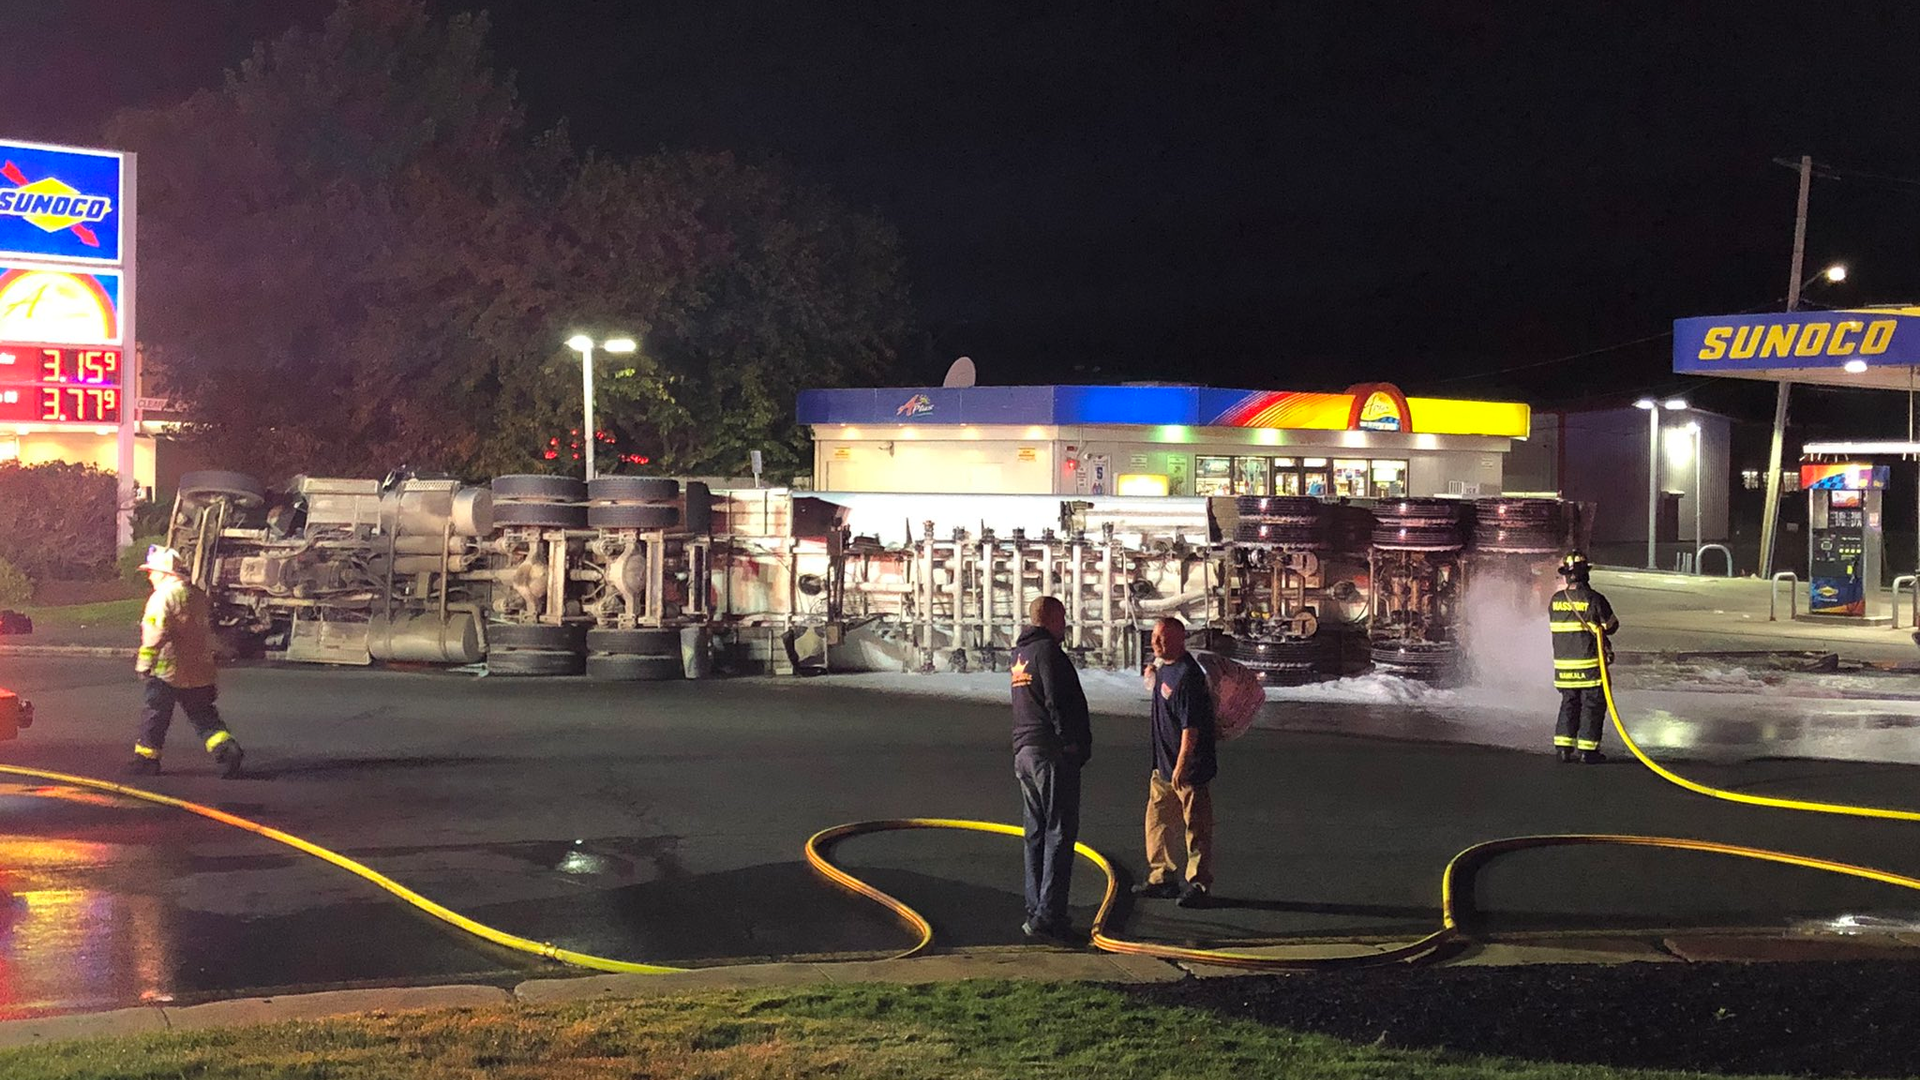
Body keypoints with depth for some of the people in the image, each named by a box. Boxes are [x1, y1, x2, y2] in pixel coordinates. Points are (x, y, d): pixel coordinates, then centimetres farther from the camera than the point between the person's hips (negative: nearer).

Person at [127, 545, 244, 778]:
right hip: (200, 672, 7)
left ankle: (146, 758, 16)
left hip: (168, 672, -7)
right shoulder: (198, 596, 13)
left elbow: (155, 634, -22)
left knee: (155, 715, 7)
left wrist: (144, 663, -19)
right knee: (204, 716, 9)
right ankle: (227, 749, -8)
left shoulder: (162, 597, -12)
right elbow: (208, 632, 21)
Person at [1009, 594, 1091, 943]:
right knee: (1059, 834, -7)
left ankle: (1036, 911, 18)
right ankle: (1047, 916, -12)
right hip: (1053, 752, -10)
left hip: (1024, 751, 10)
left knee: (1036, 833, 14)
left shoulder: (1020, 653, 17)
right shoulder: (1048, 651, -12)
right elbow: (1057, 702, -20)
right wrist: (1072, 742, -14)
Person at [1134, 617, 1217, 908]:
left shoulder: (1188, 675, -21)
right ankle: (1163, 876, 27)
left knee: (1196, 828, 0)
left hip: (1188, 767, -10)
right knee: (1157, 821, 16)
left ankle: (1199, 885, 7)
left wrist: (1181, 765, -25)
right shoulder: (1163, 665, 9)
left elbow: (1191, 726, -24)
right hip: (1163, 764, 10)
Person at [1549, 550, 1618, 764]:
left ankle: (1563, 747, 11)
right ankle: (1587, 750, 4)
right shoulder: (1594, 599, -13)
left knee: (1569, 704, 14)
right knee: (1593, 705, 5)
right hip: (1590, 664, -4)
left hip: (1563, 664, 4)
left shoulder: (1555, 600, 0)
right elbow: (1611, 626, -4)